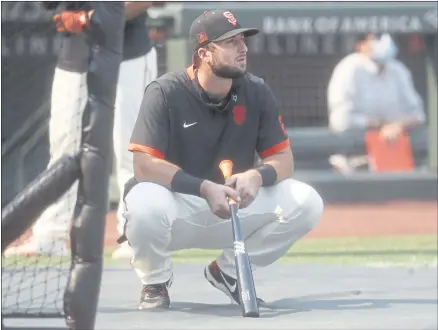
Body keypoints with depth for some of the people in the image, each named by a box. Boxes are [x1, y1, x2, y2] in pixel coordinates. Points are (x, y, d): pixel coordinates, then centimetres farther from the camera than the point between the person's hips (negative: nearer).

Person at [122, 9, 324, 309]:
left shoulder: (257, 93, -2)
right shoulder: (165, 93, -16)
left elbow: (284, 158, 0)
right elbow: (144, 165, -23)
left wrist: (257, 176, -24)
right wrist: (205, 189, -33)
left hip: (234, 208, 4)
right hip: (177, 201, -4)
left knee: (307, 203, -16)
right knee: (146, 203, -40)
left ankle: (229, 271, 7)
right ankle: (155, 282, -5)